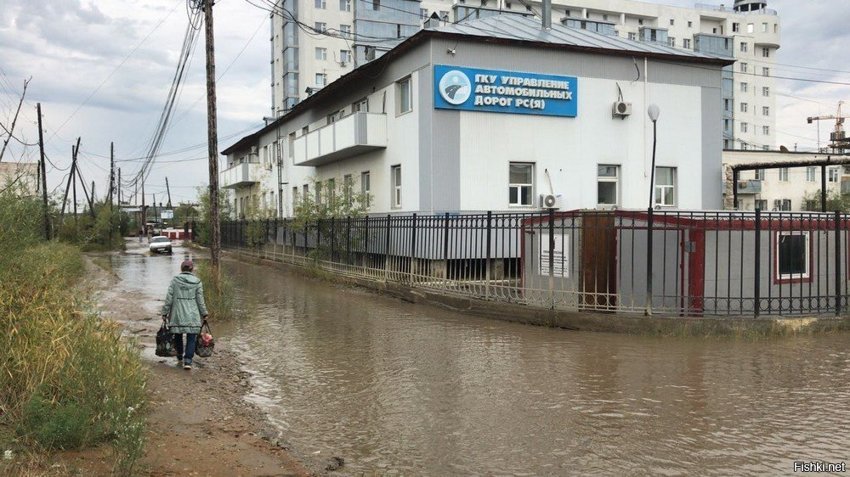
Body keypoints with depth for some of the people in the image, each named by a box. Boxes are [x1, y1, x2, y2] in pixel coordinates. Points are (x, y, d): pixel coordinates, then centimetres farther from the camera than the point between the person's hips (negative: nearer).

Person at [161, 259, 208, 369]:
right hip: (192, 316, -1)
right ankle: (188, 361, -5)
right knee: (191, 338, 4)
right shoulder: (197, 282, -2)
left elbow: (169, 298, -2)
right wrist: (204, 314, 11)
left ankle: (180, 359, 26)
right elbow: (200, 300, 1)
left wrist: (165, 313, 5)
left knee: (178, 337, 16)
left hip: (177, 315, 1)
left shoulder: (174, 280, -2)